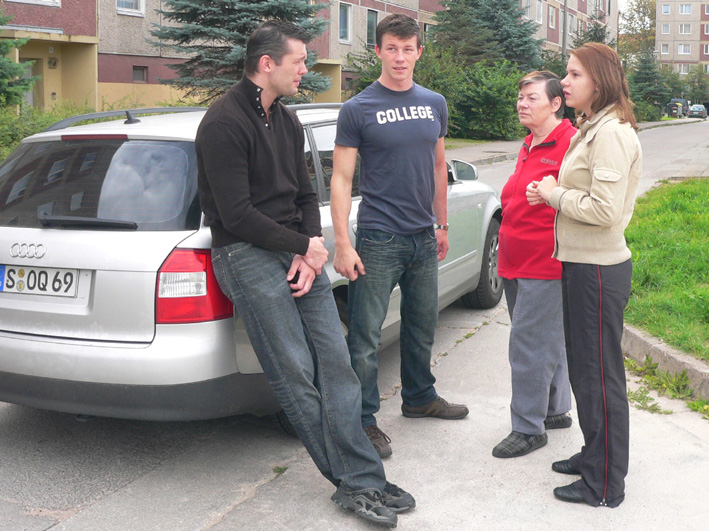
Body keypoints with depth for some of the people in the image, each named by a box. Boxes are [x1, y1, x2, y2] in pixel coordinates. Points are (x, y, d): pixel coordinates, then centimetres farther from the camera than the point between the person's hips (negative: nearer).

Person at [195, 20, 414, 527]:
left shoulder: (287, 121, 16)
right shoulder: (225, 123, -11)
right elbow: (237, 216, -16)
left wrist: (311, 249, -1)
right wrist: (305, 246, -9)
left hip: (298, 250, 8)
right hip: (248, 254, -8)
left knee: (336, 361, 0)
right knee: (296, 376, -7)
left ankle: (363, 482, 4)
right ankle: (354, 480, 1)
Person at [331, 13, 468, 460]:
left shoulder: (435, 105, 9)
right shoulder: (358, 110, -6)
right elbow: (341, 179, -8)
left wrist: (442, 225, 18)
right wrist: (343, 244, -14)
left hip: (424, 238, 6)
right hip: (379, 239, -5)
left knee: (423, 326, 18)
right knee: (366, 335, -3)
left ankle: (420, 397, 36)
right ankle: (364, 420, 8)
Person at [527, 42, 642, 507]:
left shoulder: (612, 133, -18)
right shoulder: (592, 129, 15)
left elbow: (605, 209, -26)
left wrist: (554, 194, -13)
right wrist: (554, 193, 4)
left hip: (598, 272, -10)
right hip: (582, 264, 10)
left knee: (600, 376, 0)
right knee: (583, 368, 20)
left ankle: (605, 486, 13)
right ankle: (595, 455, 36)